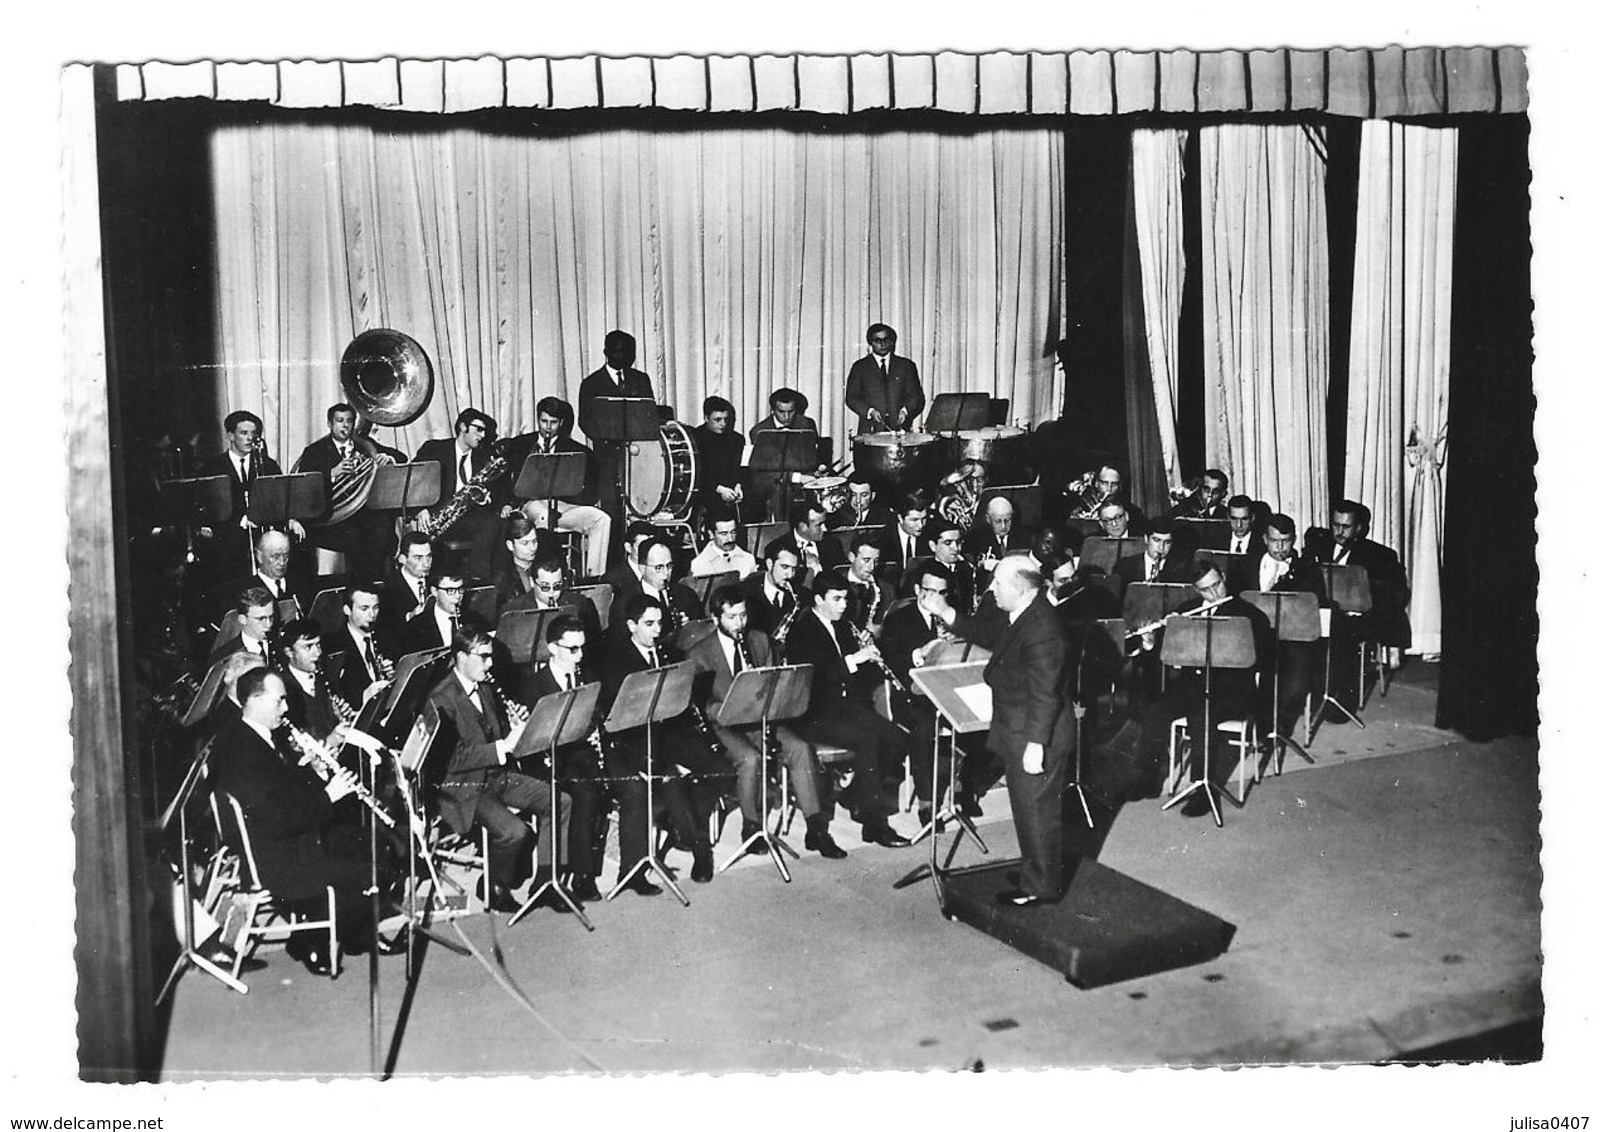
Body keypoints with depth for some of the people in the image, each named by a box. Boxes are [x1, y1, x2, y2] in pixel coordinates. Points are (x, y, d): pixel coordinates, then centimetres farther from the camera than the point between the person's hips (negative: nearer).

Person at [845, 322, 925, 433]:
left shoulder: (906, 366, 14)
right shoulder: (860, 367, 11)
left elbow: (917, 398, 10)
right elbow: (851, 398, 5)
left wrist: (905, 411, -11)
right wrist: (870, 411, -12)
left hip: (899, 428, 1)